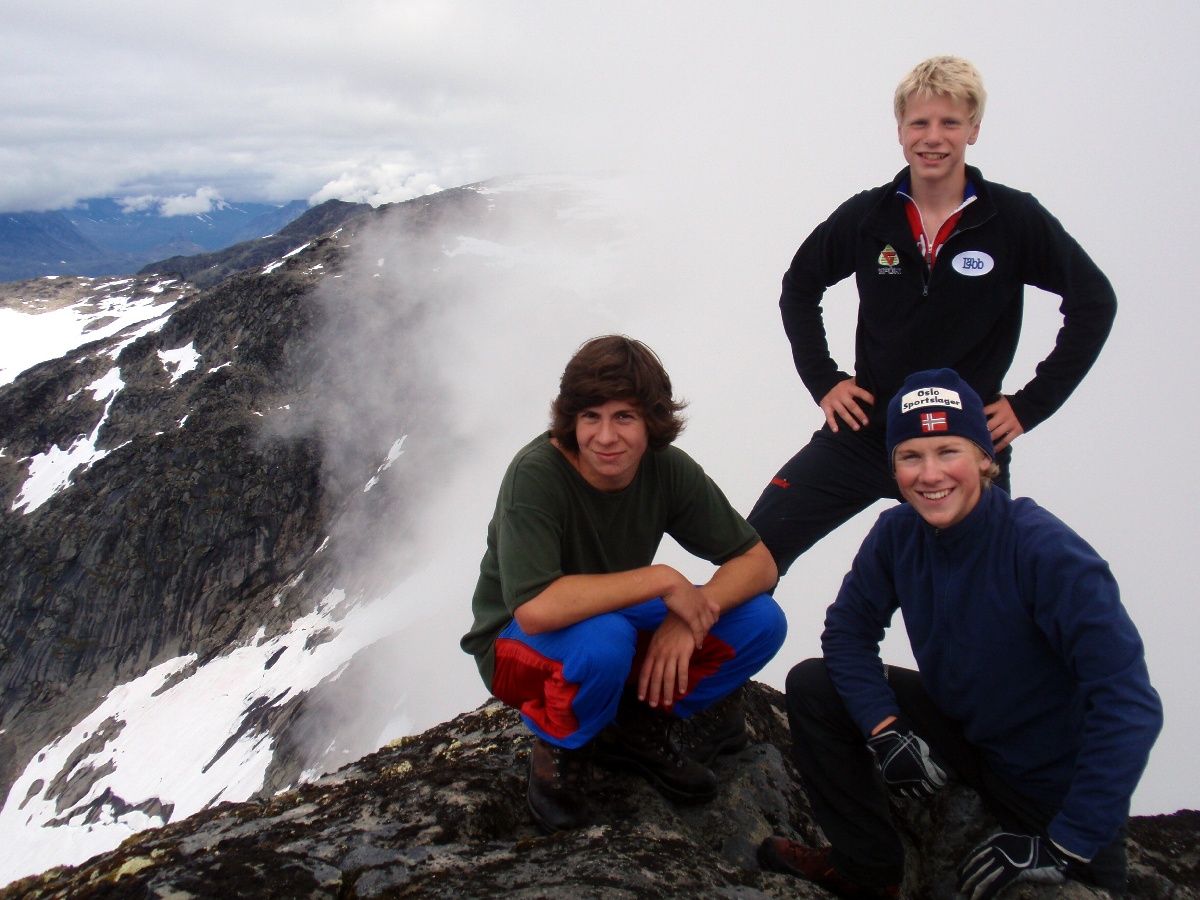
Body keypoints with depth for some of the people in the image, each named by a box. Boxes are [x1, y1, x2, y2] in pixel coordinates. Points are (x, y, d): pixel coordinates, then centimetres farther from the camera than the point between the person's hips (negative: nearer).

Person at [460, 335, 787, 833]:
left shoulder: (668, 469, -14)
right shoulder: (536, 474, -30)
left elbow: (758, 560, -10)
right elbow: (534, 609, -42)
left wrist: (691, 614, -28)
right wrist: (663, 580, -35)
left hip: (619, 620, 5)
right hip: (518, 643, -5)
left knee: (762, 622, -13)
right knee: (603, 639, -39)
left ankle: (639, 727, 6)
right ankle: (558, 749, -6)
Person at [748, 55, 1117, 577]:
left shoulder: (1015, 220, -6)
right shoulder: (866, 217, -1)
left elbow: (1093, 303, -1)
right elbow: (799, 289, 13)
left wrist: (1031, 405, -5)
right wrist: (822, 380, 4)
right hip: (864, 432, 1)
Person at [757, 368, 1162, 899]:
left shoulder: (1044, 550, -31)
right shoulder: (897, 534, -15)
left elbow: (1130, 705, -33)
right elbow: (848, 631, -3)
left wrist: (1066, 846, -30)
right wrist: (886, 731, -18)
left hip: (1058, 779, -4)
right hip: (958, 731, 4)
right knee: (813, 686, -8)